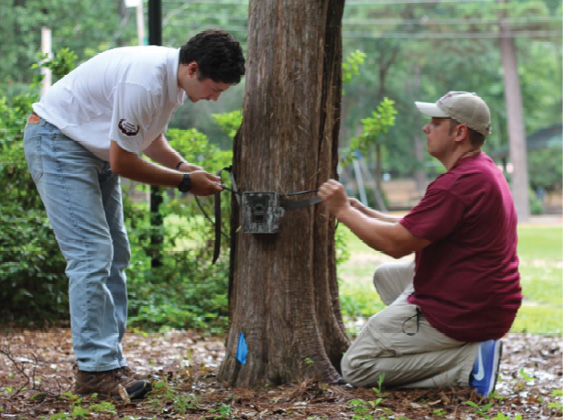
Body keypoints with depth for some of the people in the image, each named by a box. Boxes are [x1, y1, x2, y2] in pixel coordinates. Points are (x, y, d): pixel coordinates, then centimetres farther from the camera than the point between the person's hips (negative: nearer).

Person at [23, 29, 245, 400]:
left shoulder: (175, 78, -2)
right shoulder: (143, 83, -32)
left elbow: (151, 137, 12)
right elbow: (122, 162, -24)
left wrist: (185, 166, -6)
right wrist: (185, 182, -16)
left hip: (95, 148, 10)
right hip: (56, 142, -10)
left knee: (115, 255, 7)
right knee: (92, 254, -16)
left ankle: (110, 361, 10)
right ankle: (95, 369, -12)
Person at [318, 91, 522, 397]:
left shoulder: (458, 184, -24)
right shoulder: (485, 171, 11)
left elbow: (397, 244, -23)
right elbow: (418, 229, 17)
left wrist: (343, 211, -11)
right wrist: (365, 212, 10)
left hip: (458, 311, -10)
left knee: (355, 367, -1)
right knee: (386, 275, 29)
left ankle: (468, 363, -10)